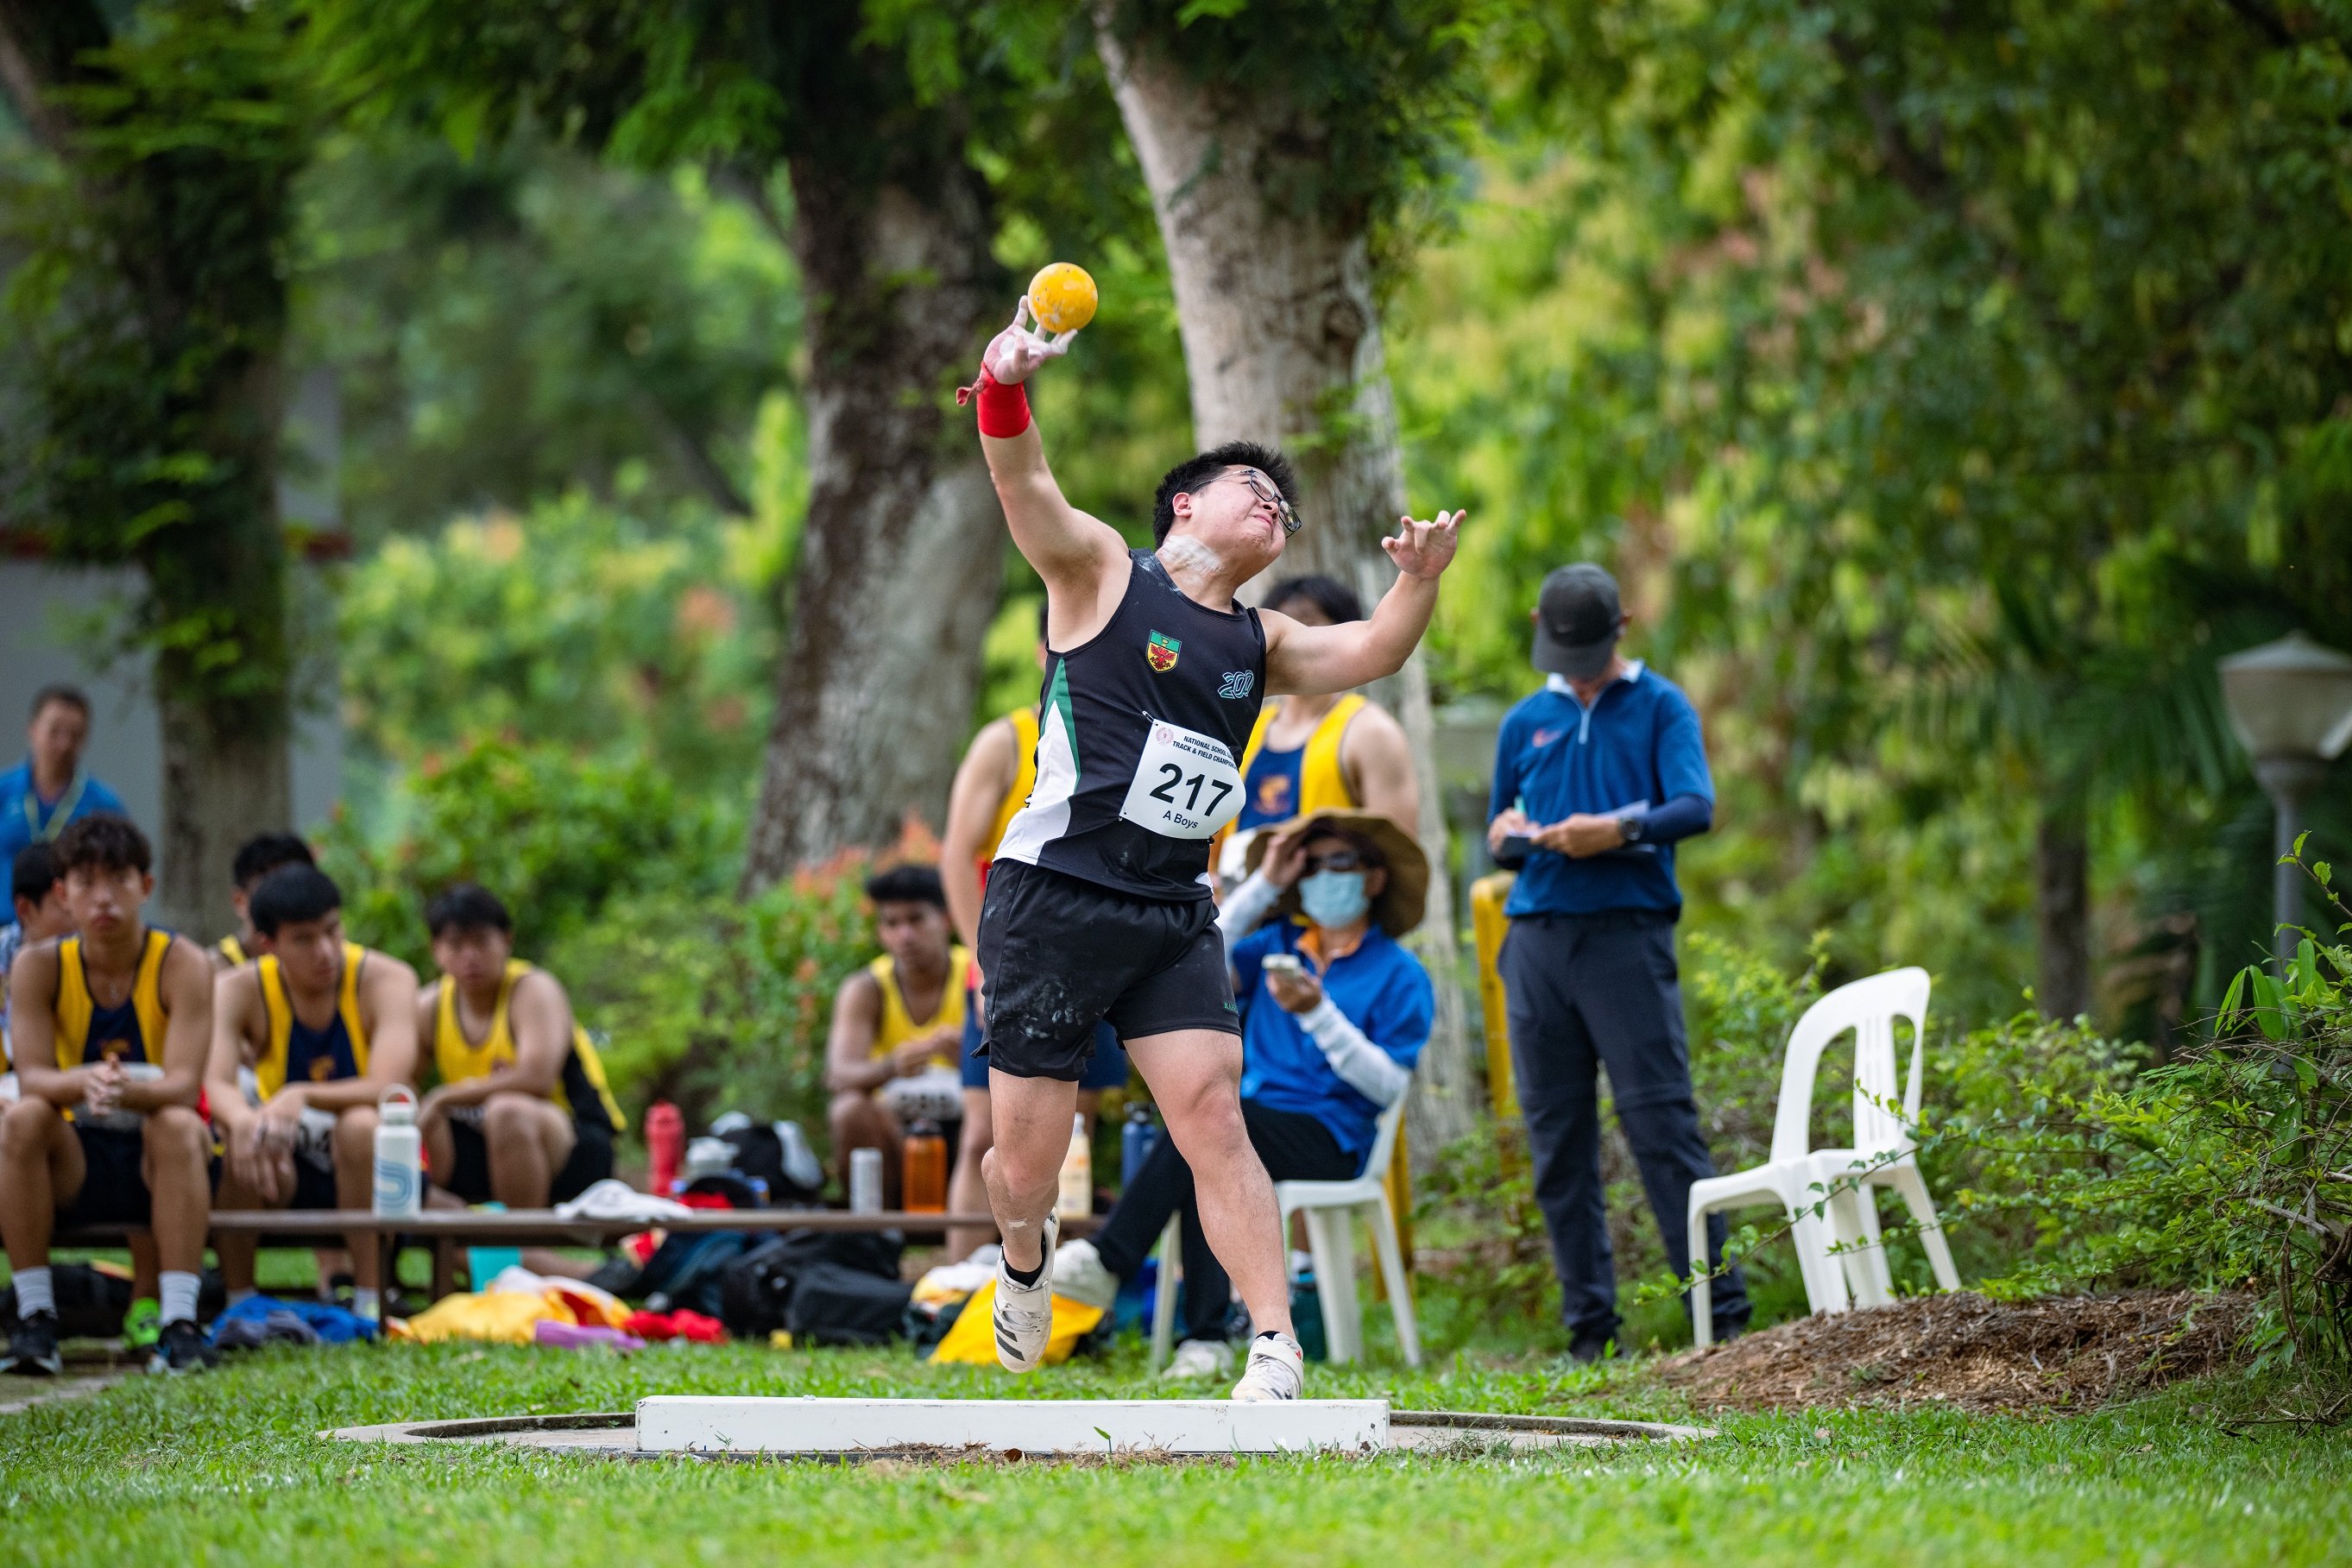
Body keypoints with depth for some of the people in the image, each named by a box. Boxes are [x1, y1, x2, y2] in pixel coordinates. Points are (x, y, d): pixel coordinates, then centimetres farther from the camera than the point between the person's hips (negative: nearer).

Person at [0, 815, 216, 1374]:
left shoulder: (182, 963, -11)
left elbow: (183, 1085, -20)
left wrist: (126, 1090, -44)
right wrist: (85, 1082, -39)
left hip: (158, 1163, -2)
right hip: (73, 1167, 2)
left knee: (180, 1125, -33)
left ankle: (180, 1322, -35)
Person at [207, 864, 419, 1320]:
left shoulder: (386, 980, -16)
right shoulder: (239, 990, -10)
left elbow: (387, 1088, -30)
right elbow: (213, 1085, -25)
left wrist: (302, 1096, -47)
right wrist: (243, 1120, -50)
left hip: (374, 1164, -2)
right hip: (286, 1169, 2)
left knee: (361, 1123, -35)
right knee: (236, 1134, -30)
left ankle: (370, 1303, -28)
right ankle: (239, 1304, -18)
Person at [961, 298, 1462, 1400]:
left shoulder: (1259, 644, 18)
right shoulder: (1103, 571, 2)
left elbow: (1369, 655, 5)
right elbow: (1025, 489, -14)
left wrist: (1417, 583, -16)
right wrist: (1004, 388, -35)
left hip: (1173, 917, 4)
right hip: (1052, 899, -4)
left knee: (1213, 1118, -13)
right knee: (1026, 1163, 0)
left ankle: (1276, 1352, -17)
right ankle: (1026, 1260, 35)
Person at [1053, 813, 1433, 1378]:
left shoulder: (1400, 975, 5)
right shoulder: (1278, 945, 20)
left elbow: (1389, 1085, -5)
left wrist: (1318, 1014, -14)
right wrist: (1264, 886, 3)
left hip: (1329, 1142, -4)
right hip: (1252, 1131, 4)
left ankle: (1107, 1262, -33)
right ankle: (1207, 1340, -37)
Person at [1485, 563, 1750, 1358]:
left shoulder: (1660, 707, 8)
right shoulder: (1526, 722, 20)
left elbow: (1696, 807, -5)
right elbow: (1498, 823, 27)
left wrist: (1621, 830, -22)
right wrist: (1504, 833, 3)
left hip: (1626, 932, -4)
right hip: (1538, 935, 4)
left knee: (1662, 1126, -11)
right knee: (1557, 1139, 2)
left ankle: (1723, 1313, -11)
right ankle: (1588, 1325, 5)